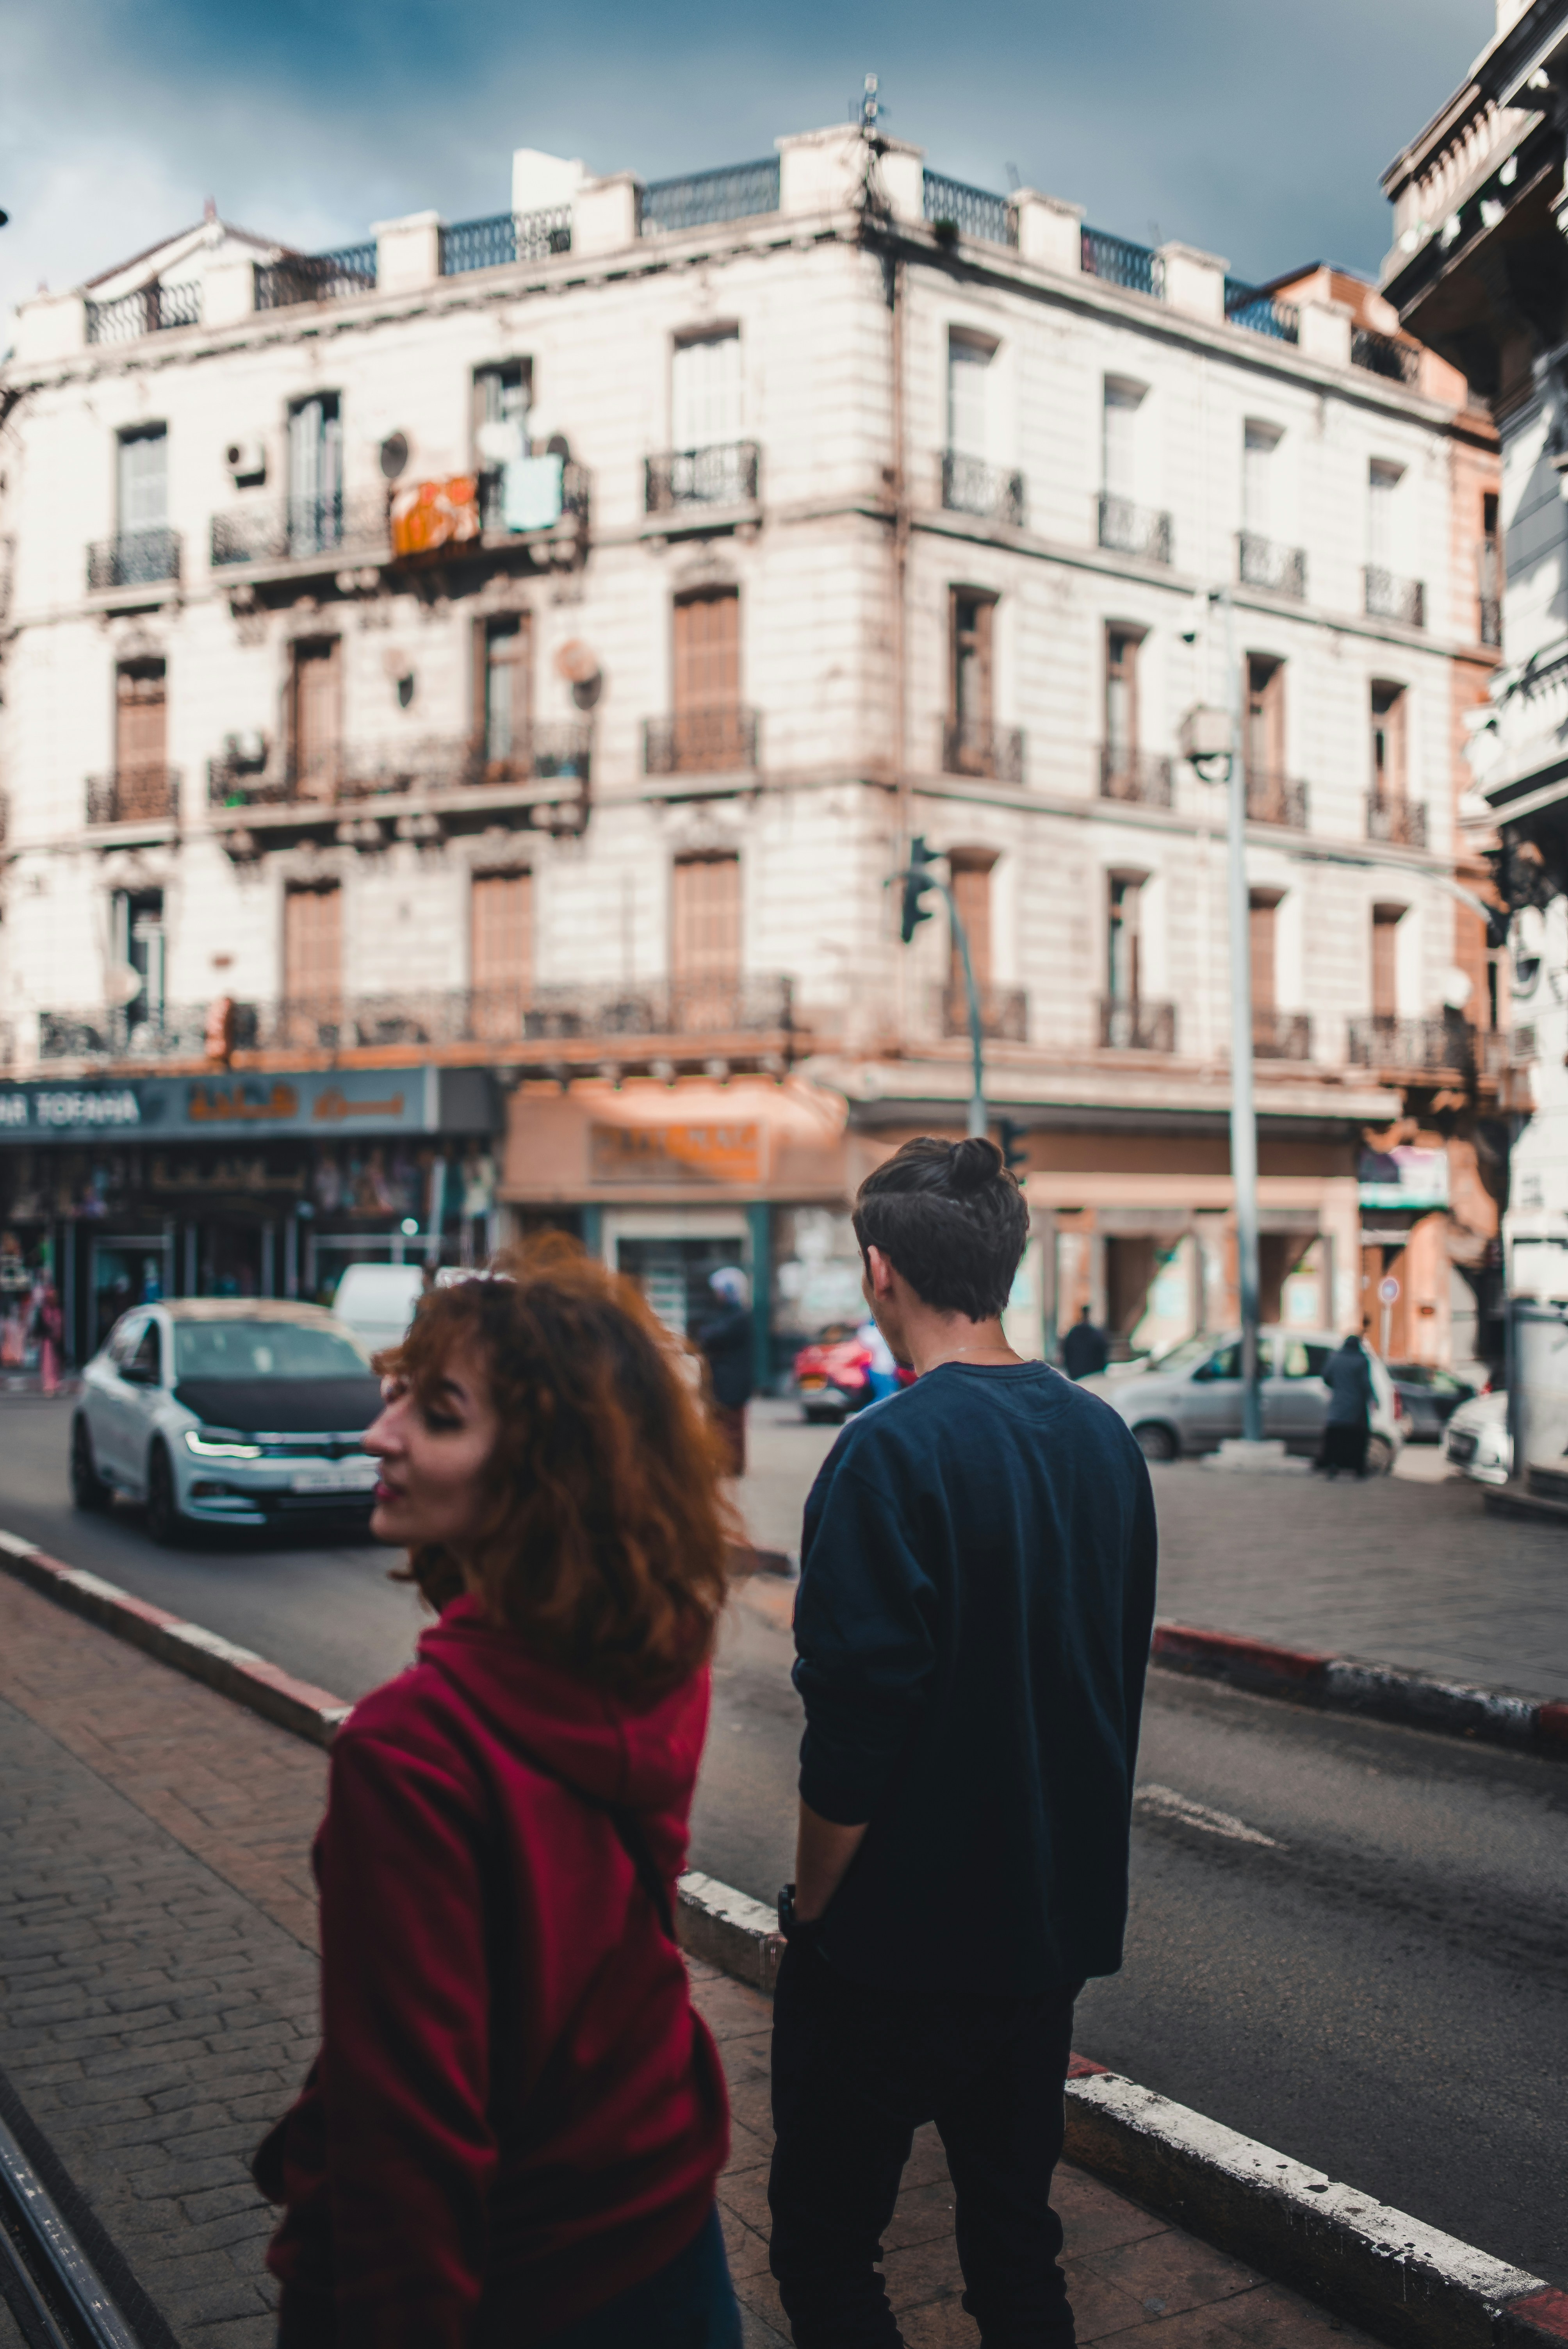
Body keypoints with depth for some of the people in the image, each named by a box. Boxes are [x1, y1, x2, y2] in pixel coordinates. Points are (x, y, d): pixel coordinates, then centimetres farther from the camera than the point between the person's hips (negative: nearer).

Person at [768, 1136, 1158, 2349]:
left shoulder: (895, 1451, -21)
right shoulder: (1104, 1437, 2)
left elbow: (856, 1725, -22)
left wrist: (811, 1906, -8)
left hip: (899, 1941, -7)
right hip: (1059, 1924, 7)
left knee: (824, 2248, 8)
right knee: (1015, 2230, 20)